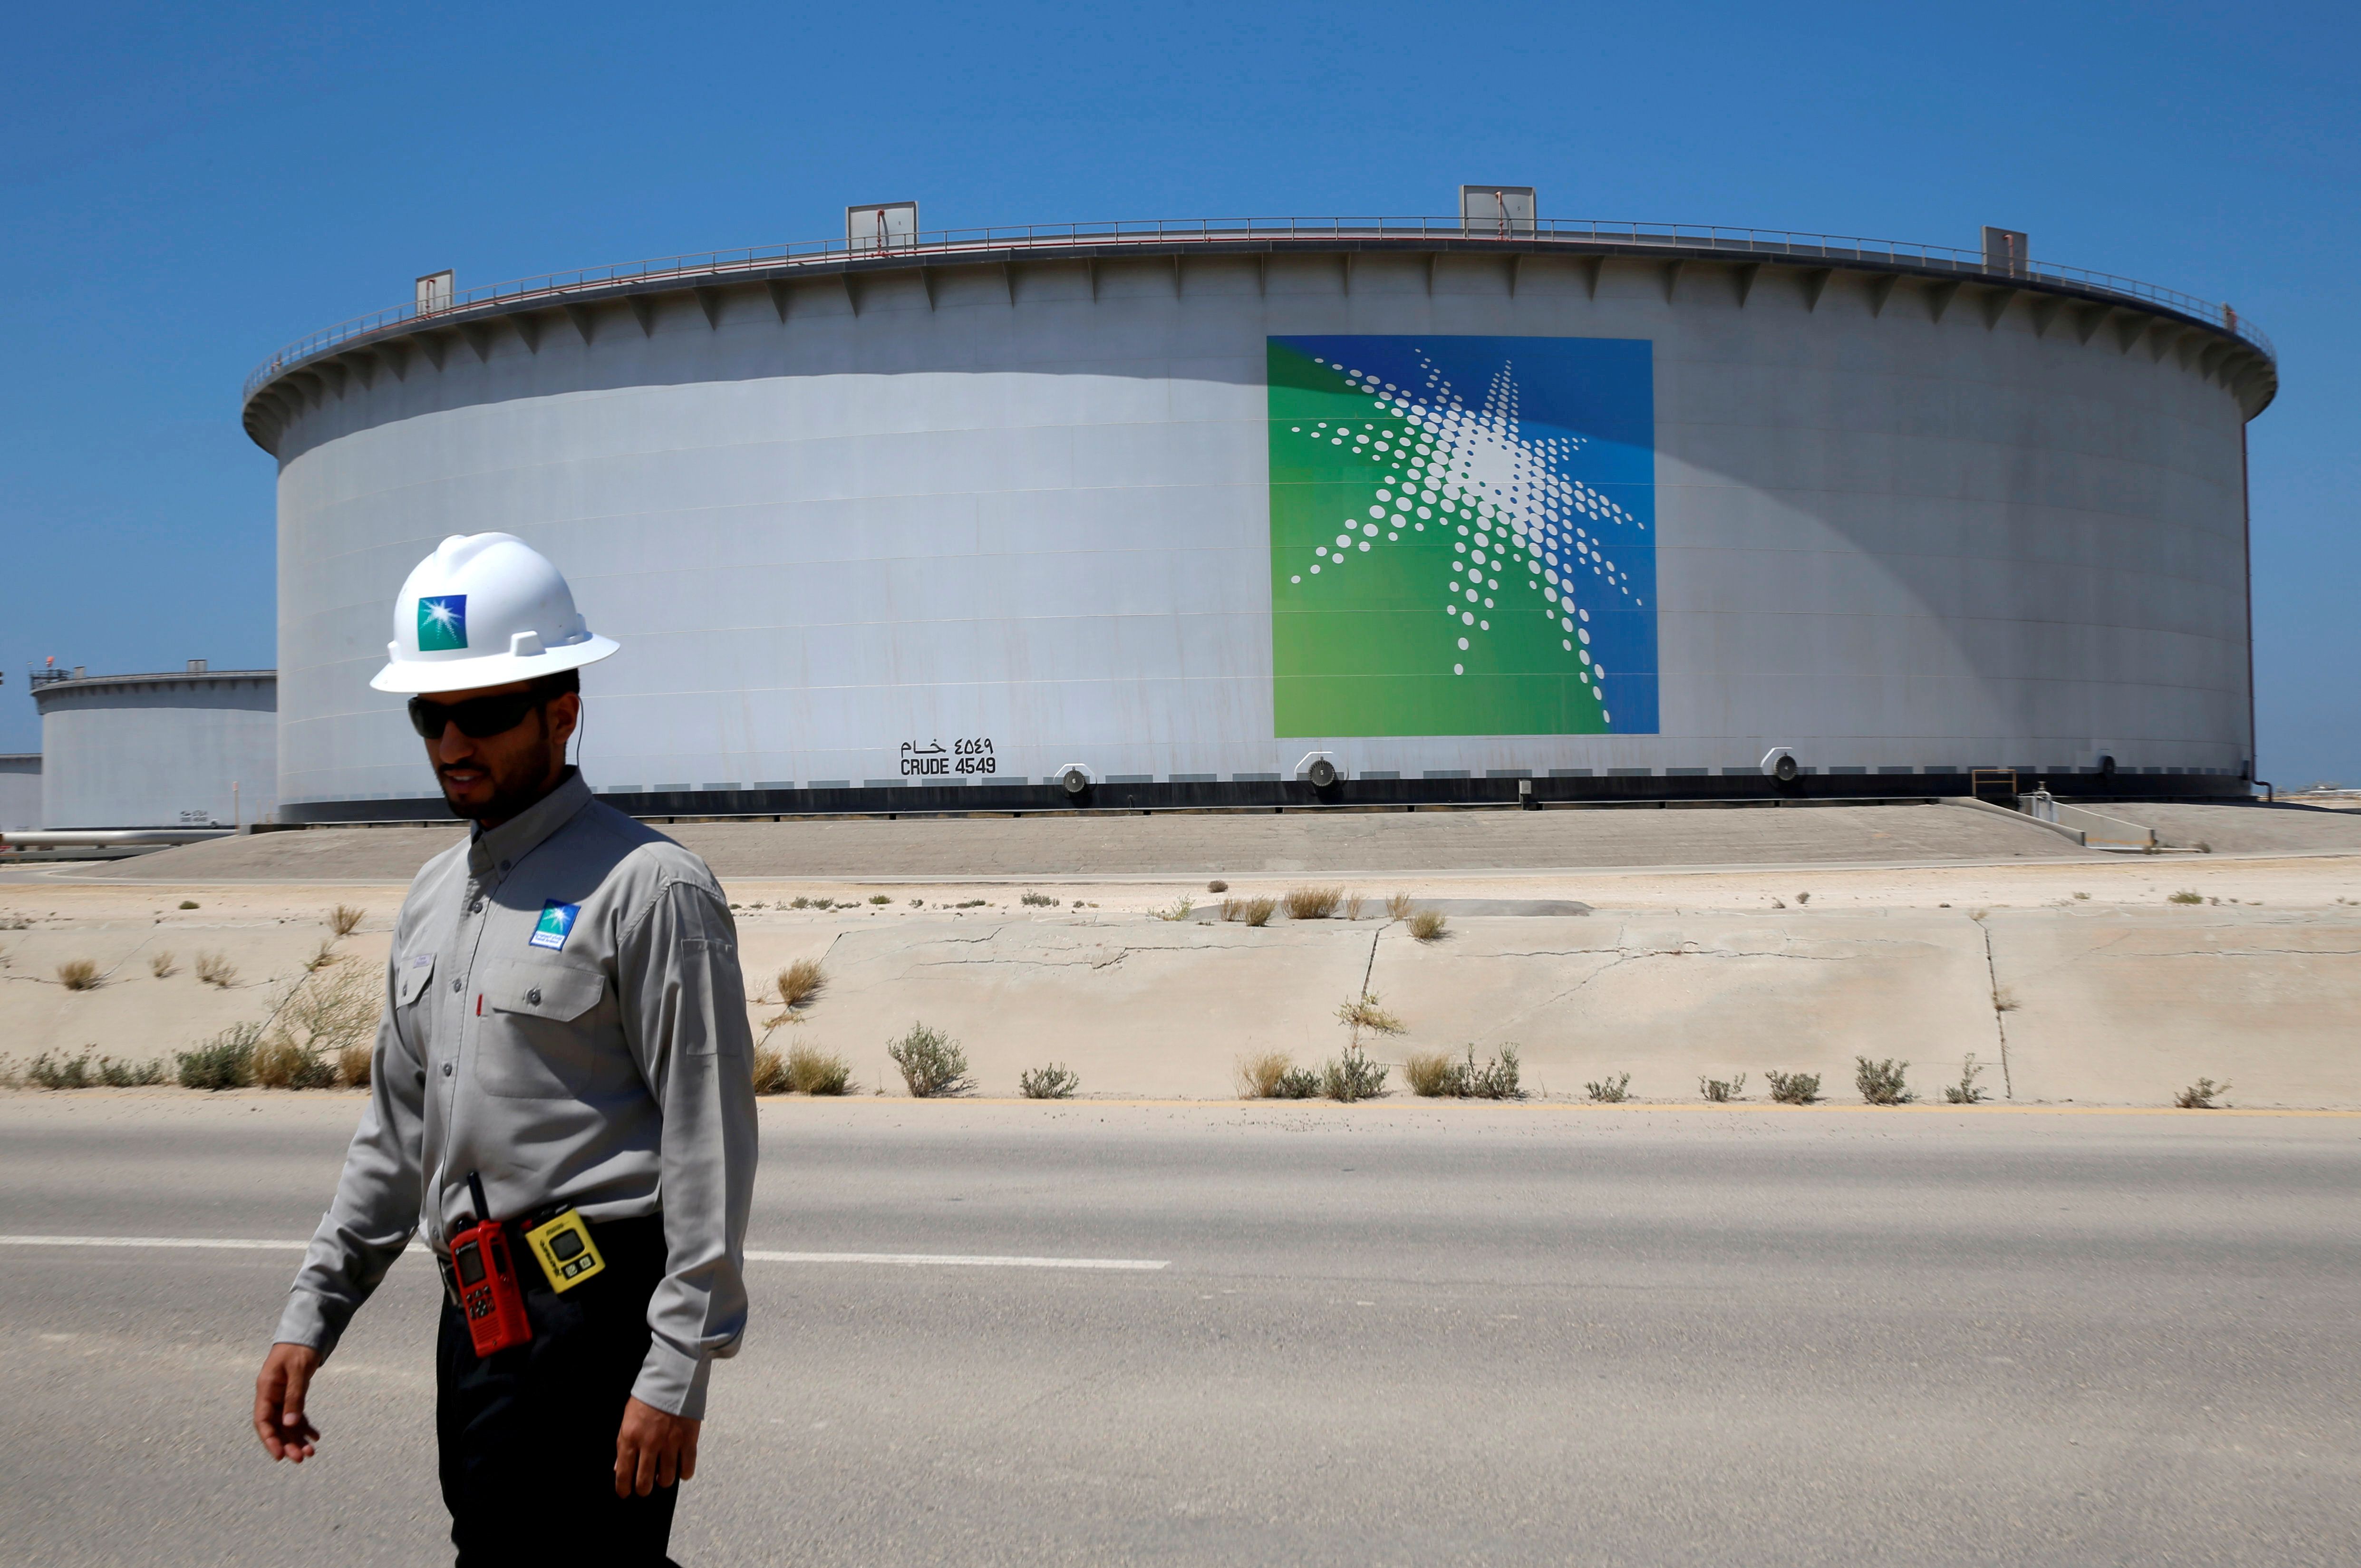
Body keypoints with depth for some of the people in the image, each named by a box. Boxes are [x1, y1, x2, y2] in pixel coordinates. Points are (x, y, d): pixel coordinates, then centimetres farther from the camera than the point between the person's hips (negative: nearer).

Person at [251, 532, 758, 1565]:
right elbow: (397, 1130, 22)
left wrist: (678, 1373, -17)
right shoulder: (433, 898, 16)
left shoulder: (646, 888, -10)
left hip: (588, 1324, -8)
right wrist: (311, 1313, 16)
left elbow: (710, 1143, -14)